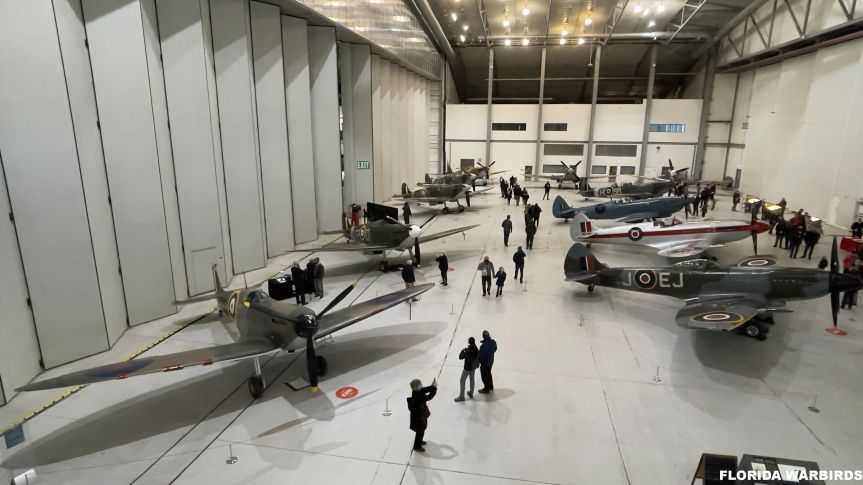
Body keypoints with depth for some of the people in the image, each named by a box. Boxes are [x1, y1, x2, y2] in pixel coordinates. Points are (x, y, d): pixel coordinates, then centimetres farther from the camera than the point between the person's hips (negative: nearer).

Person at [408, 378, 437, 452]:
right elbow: (429, 397, -36)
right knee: (420, 431, 7)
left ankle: (419, 441, 48)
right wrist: (434, 388, -32)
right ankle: (417, 446, 23)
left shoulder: (416, 391, -9)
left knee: (422, 429, 28)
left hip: (420, 415, 10)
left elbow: (426, 390, -2)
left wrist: (432, 386, -18)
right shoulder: (418, 396, -36)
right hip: (418, 417, -10)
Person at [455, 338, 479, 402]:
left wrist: (462, 350, -8)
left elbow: (460, 357, -21)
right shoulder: (476, 349, -10)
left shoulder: (467, 351, -29)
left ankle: (461, 397, 14)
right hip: (473, 367, 7)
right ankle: (471, 393, 40)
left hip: (467, 368, -6)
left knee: (462, 381, 7)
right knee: (472, 379, 23)